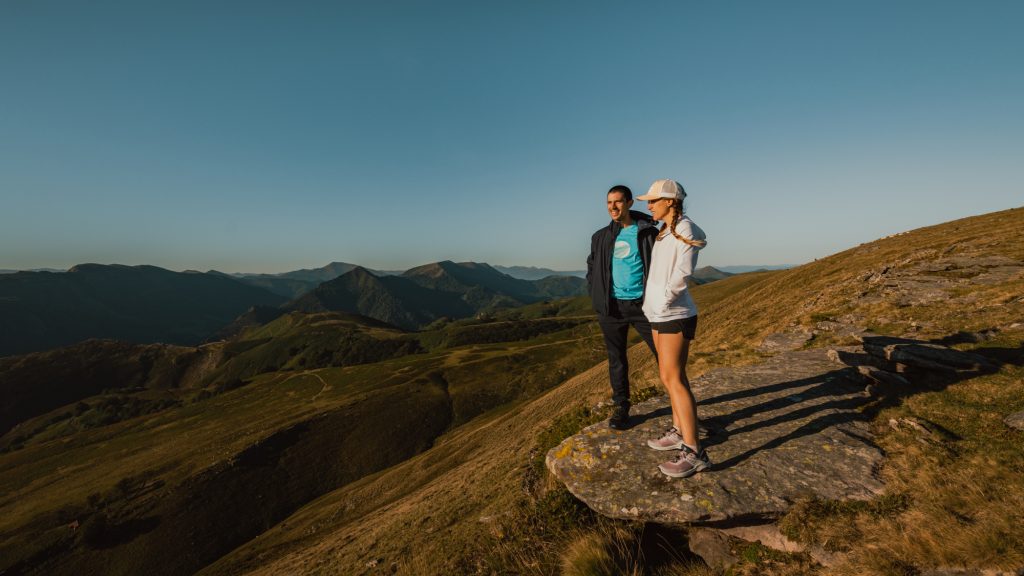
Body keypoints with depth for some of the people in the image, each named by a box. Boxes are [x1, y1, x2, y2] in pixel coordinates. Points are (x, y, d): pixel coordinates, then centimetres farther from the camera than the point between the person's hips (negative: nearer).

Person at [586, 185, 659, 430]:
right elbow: (591, 268, 19)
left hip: (641, 304, -2)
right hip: (612, 307, 3)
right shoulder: (601, 237, 9)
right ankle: (621, 408, 25)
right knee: (616, 359, 10)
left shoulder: (648, 232, -1)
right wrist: (597, 296, 7)